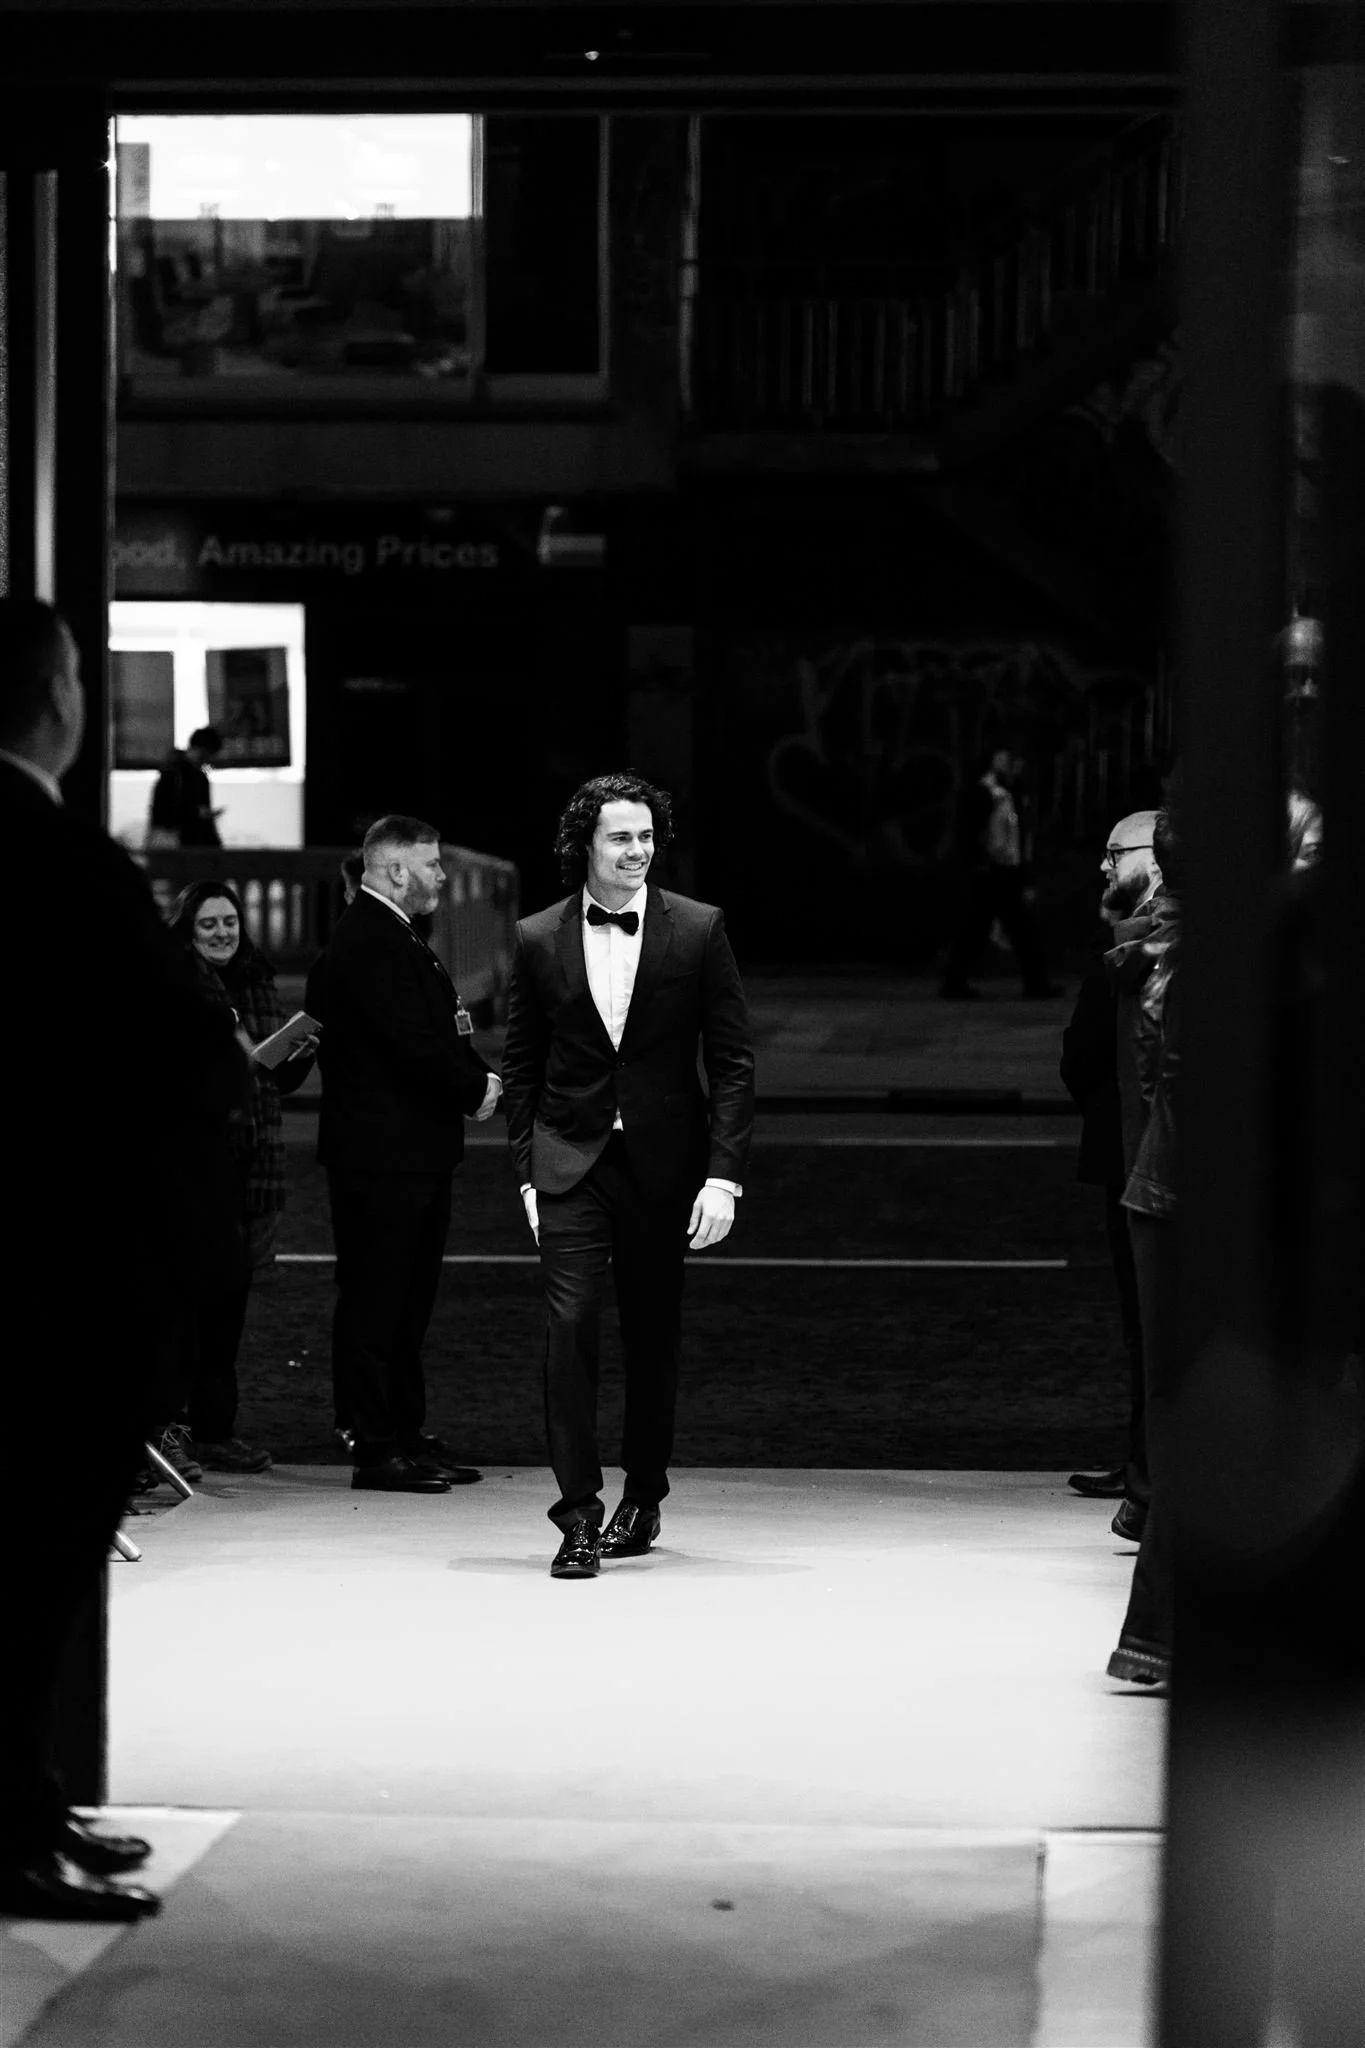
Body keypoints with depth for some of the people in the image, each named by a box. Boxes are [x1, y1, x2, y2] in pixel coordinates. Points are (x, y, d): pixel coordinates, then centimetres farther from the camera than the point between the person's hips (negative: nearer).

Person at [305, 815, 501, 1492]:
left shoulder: (394, 939, 18)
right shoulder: (369, 943, -16)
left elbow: (435, 1032, 19)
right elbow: (412, 1044, -22)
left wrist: (478, 1077, 0)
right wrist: (477, 1089, -8)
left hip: (413, 1153, 11)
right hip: (381, 1152, -11)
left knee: (406, 1301, 14)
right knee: (375, 1299, -5)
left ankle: (405, 1436, 21)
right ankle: (375, 1448, -2)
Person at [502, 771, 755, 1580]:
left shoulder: (699, 930, -3)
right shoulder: (539, 940, 1)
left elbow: (733, 1060, -2)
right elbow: (522, 1066, 9)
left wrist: (725, 1175, -9)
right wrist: (527, 1172, 4)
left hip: (663, 1165, 0)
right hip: (571, 1163, 0)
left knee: (655, 1334, 9)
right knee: (571, 1323, -12)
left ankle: (643, 1498, 26)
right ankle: (579, 1513, -9)